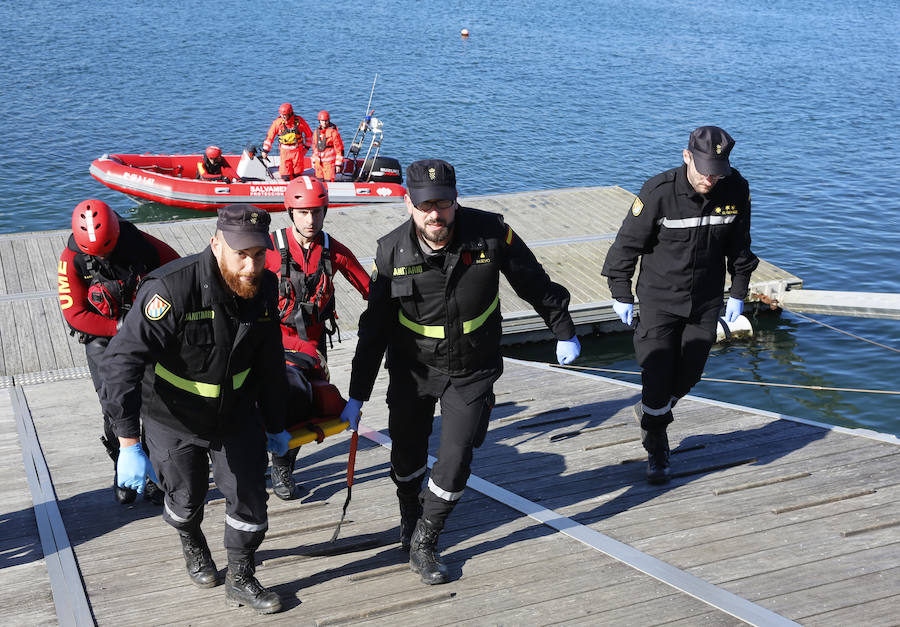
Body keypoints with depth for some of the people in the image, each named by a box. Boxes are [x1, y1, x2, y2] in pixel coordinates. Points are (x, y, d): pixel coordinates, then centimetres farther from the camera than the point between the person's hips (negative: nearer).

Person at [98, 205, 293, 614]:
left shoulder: (264, 288, -12)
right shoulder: (172, 289, -32)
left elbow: (269, 361, 5)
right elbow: (122, 363, -35)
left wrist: (275, 425, 13)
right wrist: (128, 444, -40)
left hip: (236, 413, 4)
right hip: (174, 419, -4)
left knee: (249, 499, 6)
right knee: (186, 499, 15)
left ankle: (241, 580, 29)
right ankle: (192, 546, 51)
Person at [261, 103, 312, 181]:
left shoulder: (299, 121, -6)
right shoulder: (278, 122, -6)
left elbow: (308, 133, 8)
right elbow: (270, 136, 2)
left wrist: (307, 146, 9)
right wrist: (265, 150, 1)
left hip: (297, 150, 0)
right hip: (285, 151, 0)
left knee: (297, 174, 4)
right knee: (285, 176, -8)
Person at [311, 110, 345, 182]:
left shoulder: (333, 132, -7)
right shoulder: (316, 132, 11)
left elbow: (339, 149, -7)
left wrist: (338, 164, -10)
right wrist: (313, 161, 20)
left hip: (329, 162, -6)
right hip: (318, 162, 6)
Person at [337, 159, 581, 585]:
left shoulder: (489, 232, -18)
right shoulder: (393, 251, -15)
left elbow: (535, 284, -2)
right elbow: (374, 327, -5)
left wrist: (563, 331, 8)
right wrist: (357, 396, -2)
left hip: (472, 373, -1)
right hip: (413, 370, 1)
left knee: (456, 461, -5)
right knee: (407, 458, 12)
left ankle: (422, 545, 15)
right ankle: (410, 519, 44)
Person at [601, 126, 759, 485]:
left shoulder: (736, 190, -11)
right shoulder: (658, 193, -22)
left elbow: (738, 243, 6)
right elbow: (627, 243, -11)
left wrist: (738, 292, 9)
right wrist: (622, 295, -5)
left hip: (706, 302, 4)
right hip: (659, 300, -3)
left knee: (688, 375, 12)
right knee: (657, 376, -5)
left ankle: (649, 412, 44)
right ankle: (656, 452, 19)